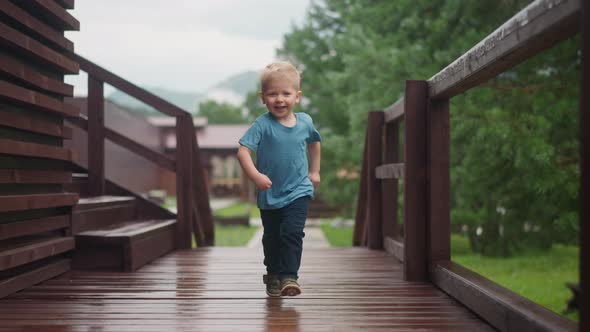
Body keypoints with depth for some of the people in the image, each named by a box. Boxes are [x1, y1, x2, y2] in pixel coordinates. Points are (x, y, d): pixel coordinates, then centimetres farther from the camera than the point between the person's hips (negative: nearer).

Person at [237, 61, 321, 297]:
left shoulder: (305, 122, -2)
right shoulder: (262, 125, -14)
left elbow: (314, 142, 20)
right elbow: (243, 151, -22)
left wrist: (314, 171, 22)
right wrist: (255, 175, -35)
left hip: (298, 191, 0)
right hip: (269, 194, 0)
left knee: (292, 232, -18)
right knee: (272, 237, 16)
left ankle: (289, 276, -16)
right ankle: (273, 275, 37)